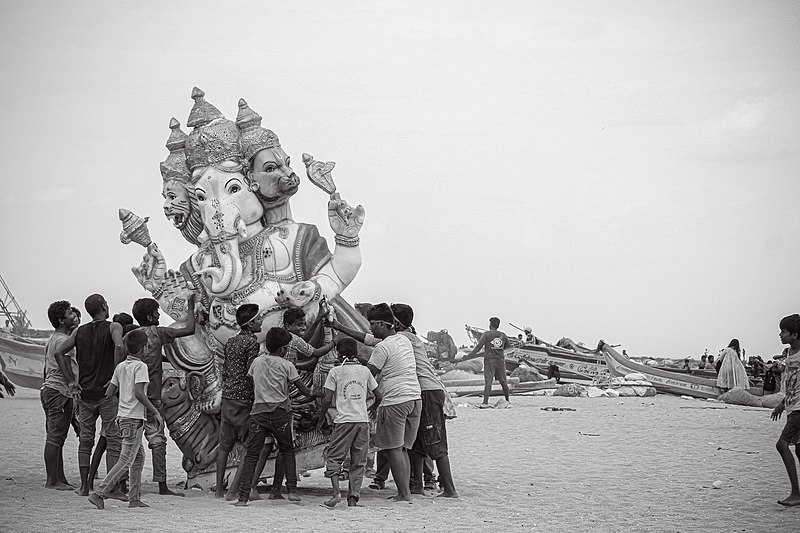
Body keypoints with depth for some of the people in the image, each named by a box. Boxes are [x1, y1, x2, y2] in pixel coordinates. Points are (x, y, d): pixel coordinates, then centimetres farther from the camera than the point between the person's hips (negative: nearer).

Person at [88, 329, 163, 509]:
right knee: (126, 460, -8)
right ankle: (99, 493, -15)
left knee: (139, 457, 17)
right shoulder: (140, 366, -11)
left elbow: (109, 393, 11)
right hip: (134, 419, -9)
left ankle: (135, 498, 17)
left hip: (122, 416, 9)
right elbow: (139, 393, -22)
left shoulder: (120, 366, 12)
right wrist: (155, 412, -16)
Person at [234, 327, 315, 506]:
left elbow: (251, 387, 12)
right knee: (287, 451, 17)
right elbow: (302, 388, 2)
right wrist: (313, 394, 21)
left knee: (252, 454, 2)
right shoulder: (287, 366, -2)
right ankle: (292, 490, 10)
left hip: (258, 412, 2)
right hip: (280, 412, -2)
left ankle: (243, 496, -6)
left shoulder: (256, 362, 7)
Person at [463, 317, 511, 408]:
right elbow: (508, 346, 21)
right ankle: (507, 401, 23)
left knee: (488, 381, -10)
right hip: (500, 360, 4)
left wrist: (469, 355, -5)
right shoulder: (502, 335, 7)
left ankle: (485, 402, -18)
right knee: (503, 381, 14)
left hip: (489, 360, -4)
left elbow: (478, 346, -10)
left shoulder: (486, 334, -6)